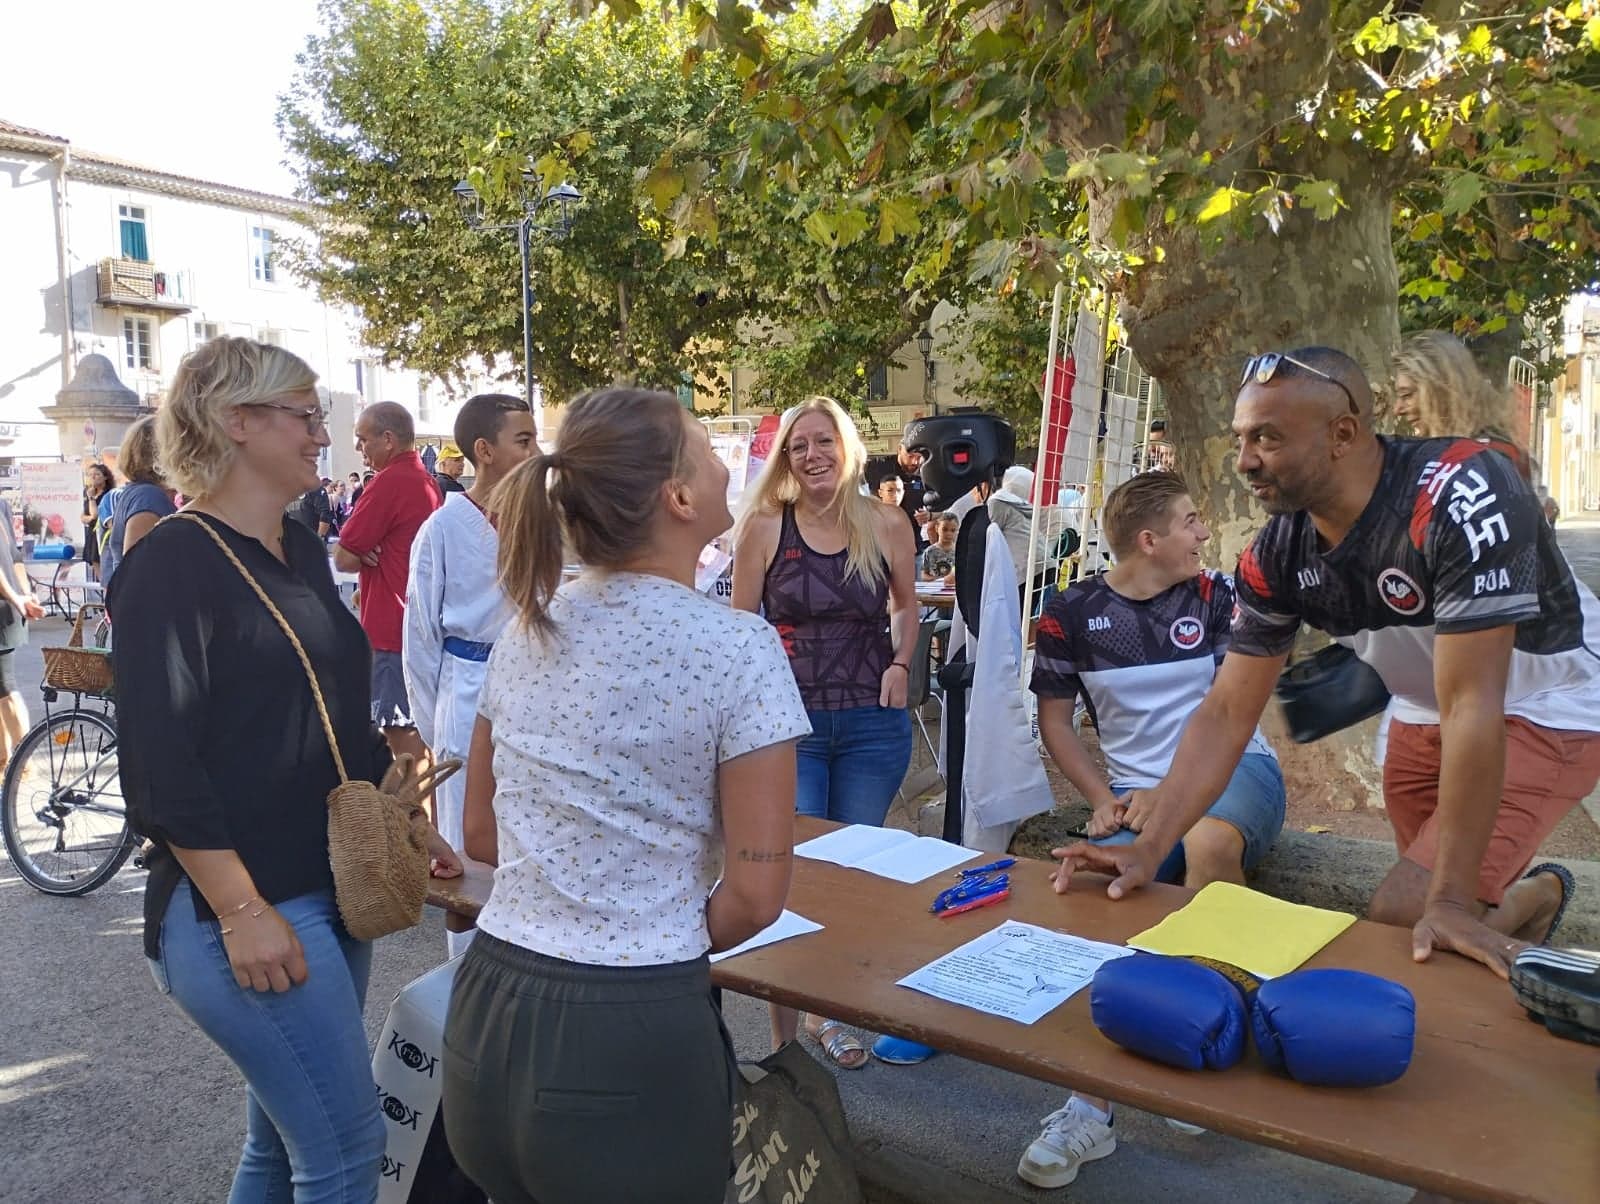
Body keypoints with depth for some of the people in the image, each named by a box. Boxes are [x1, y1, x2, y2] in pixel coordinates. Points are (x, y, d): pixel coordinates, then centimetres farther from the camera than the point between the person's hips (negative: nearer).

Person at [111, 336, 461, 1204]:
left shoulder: (302, 552, 12)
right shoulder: (173, 564, -12)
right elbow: (159, 762, -17)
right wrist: (243, 913, -18)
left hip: (334, 889, 8)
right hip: (241, 906, -8)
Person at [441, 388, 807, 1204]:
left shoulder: (525, 629, 3)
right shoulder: (737, 648, -15)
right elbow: (755, 896, -12)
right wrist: (664, 942, 5)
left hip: (486, 1013, 6)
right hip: (631, 1039, -5)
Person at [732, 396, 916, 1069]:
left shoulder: (886, 525, -1)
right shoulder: (763, 526, -6)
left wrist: (901, 664, -1)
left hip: (872, 727, 2)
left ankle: (829, 1015, 35)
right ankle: (785, 1042, 17)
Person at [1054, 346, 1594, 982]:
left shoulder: (1461, 495, -34)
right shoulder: (1278, 554, -15)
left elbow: (1471, 705, -34)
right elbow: (1226, 714, -11)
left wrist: (1450, 899, -32)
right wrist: (1147, 851, -19)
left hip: (1546, 710, -6)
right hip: (1426, 716, 6)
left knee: (1402, 920, -15)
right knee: (1424, 899, 11)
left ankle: (1527, 903, 15)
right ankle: (1532, 893, 40)